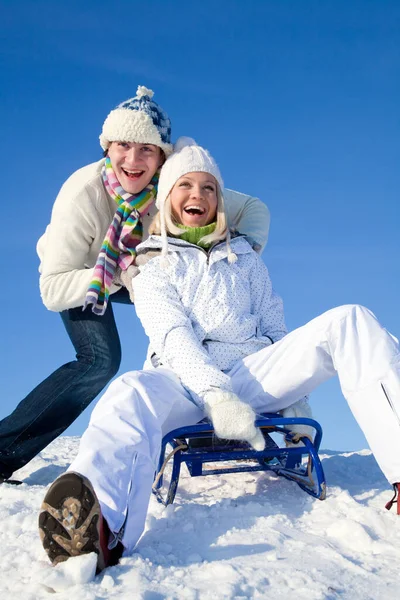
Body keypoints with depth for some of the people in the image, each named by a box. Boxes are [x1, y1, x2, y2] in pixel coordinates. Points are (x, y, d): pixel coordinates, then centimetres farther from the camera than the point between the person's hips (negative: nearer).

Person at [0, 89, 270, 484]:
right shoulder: (82, 192, -37)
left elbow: (253, 208, -17)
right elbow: (53, 290, -35)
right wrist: (120, 275, -47)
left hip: (140, 270, 4)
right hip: (78, 272, -4)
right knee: (100, 360, -27)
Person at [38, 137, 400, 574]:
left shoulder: (244, 257, 26)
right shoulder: (152, 271, 16)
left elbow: (275, 326, 19)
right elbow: (173, 337, -3)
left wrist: (296, 401, 3)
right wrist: (216, 395, -23)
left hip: (253, 373, 2)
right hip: (187, 382, -2)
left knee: (348, 321, -21)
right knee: (131, 392, -38)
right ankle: (100, 530, -69)